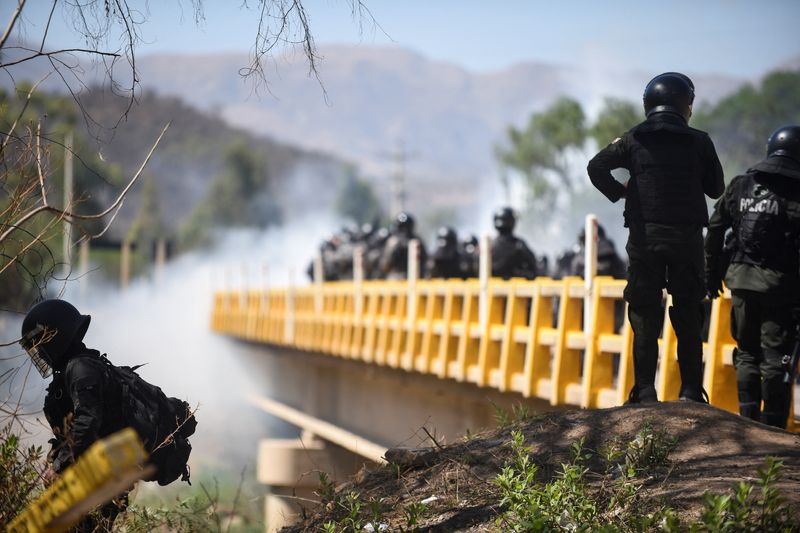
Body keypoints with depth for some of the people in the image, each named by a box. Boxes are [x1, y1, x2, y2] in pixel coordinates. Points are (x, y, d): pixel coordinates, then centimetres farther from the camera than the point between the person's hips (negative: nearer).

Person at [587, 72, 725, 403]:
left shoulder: (634, 139, 2)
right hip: (686, 236, 0)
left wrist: (618, 192, 6)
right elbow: (716, 189, 7)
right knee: (688, 317, 7)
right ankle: (691, 391, 4)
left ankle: (645, 390, -2)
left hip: (644, 236, 0)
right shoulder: (698, 142, 2)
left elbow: (596, 167, -9)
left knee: (645, 314, 4)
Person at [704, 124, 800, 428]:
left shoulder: (741, 186, 8)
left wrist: (712, 275, 19)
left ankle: (749, 420, 9)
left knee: (747, 353, 12)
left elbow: (715, 230, 10)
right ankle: (773, 427, -1)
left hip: (741, 279, 4)